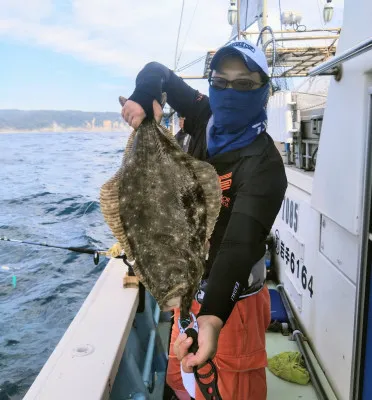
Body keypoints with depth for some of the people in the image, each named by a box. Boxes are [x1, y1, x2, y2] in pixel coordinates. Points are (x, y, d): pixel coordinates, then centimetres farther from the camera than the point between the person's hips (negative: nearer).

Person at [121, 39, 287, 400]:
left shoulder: (263, 164, -25)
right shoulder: (206, 119, -5)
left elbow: (242, 245, -39)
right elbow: (158, 71, 8)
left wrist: (212, 319, -54)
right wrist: (142, 98, -15)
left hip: (229, 298, -6)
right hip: (189, 284, 7)